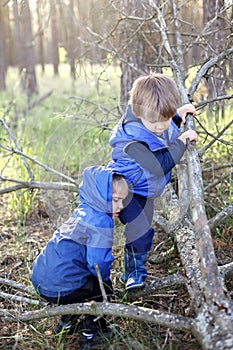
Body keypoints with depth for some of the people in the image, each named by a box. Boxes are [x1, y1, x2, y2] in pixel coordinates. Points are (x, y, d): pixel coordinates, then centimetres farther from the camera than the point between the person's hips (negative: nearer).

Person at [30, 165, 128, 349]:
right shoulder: (101, 222, -17)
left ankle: (67, 323, 39)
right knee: (104, 288, 9)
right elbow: (99, 262, -18)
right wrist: (105, 279, 4)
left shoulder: (83, 211, 12)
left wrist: (101, 276, 27)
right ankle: (90, 333, 16)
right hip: (59, 288, -9)